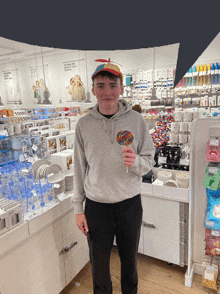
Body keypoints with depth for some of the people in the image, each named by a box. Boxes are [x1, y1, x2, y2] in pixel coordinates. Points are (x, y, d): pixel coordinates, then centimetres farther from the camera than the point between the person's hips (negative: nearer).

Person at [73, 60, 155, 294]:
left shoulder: (136, 120, -7)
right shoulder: (84, 124, -5)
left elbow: (149, 161, -2)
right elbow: (79, 169, -1)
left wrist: (136, 161, -25)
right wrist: (78, 208, 2)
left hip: (130, 203, 0)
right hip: (96, 205, 0)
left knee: (129, 258, 22)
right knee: (98, 260, 19)